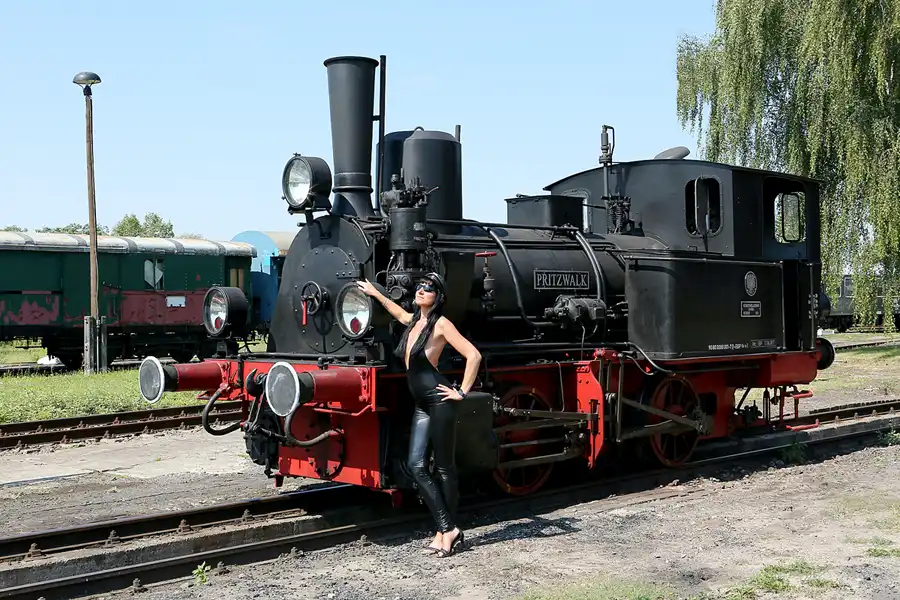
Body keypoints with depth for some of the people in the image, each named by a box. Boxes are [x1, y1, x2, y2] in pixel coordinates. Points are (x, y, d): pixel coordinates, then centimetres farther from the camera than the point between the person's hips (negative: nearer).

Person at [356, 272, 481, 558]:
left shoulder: (441, 324, -10)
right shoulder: (414, 321, 13)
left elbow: (474, 356, -15)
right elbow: (399, 312, 39)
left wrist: (462, 392, -12)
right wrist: (375, 293, 43)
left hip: (439, 402, -8)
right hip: (421, 405, 8)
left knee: (444, 467, 1)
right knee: (416, 465, 0)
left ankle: (448, 531, 11)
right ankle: (446, 529, 5)